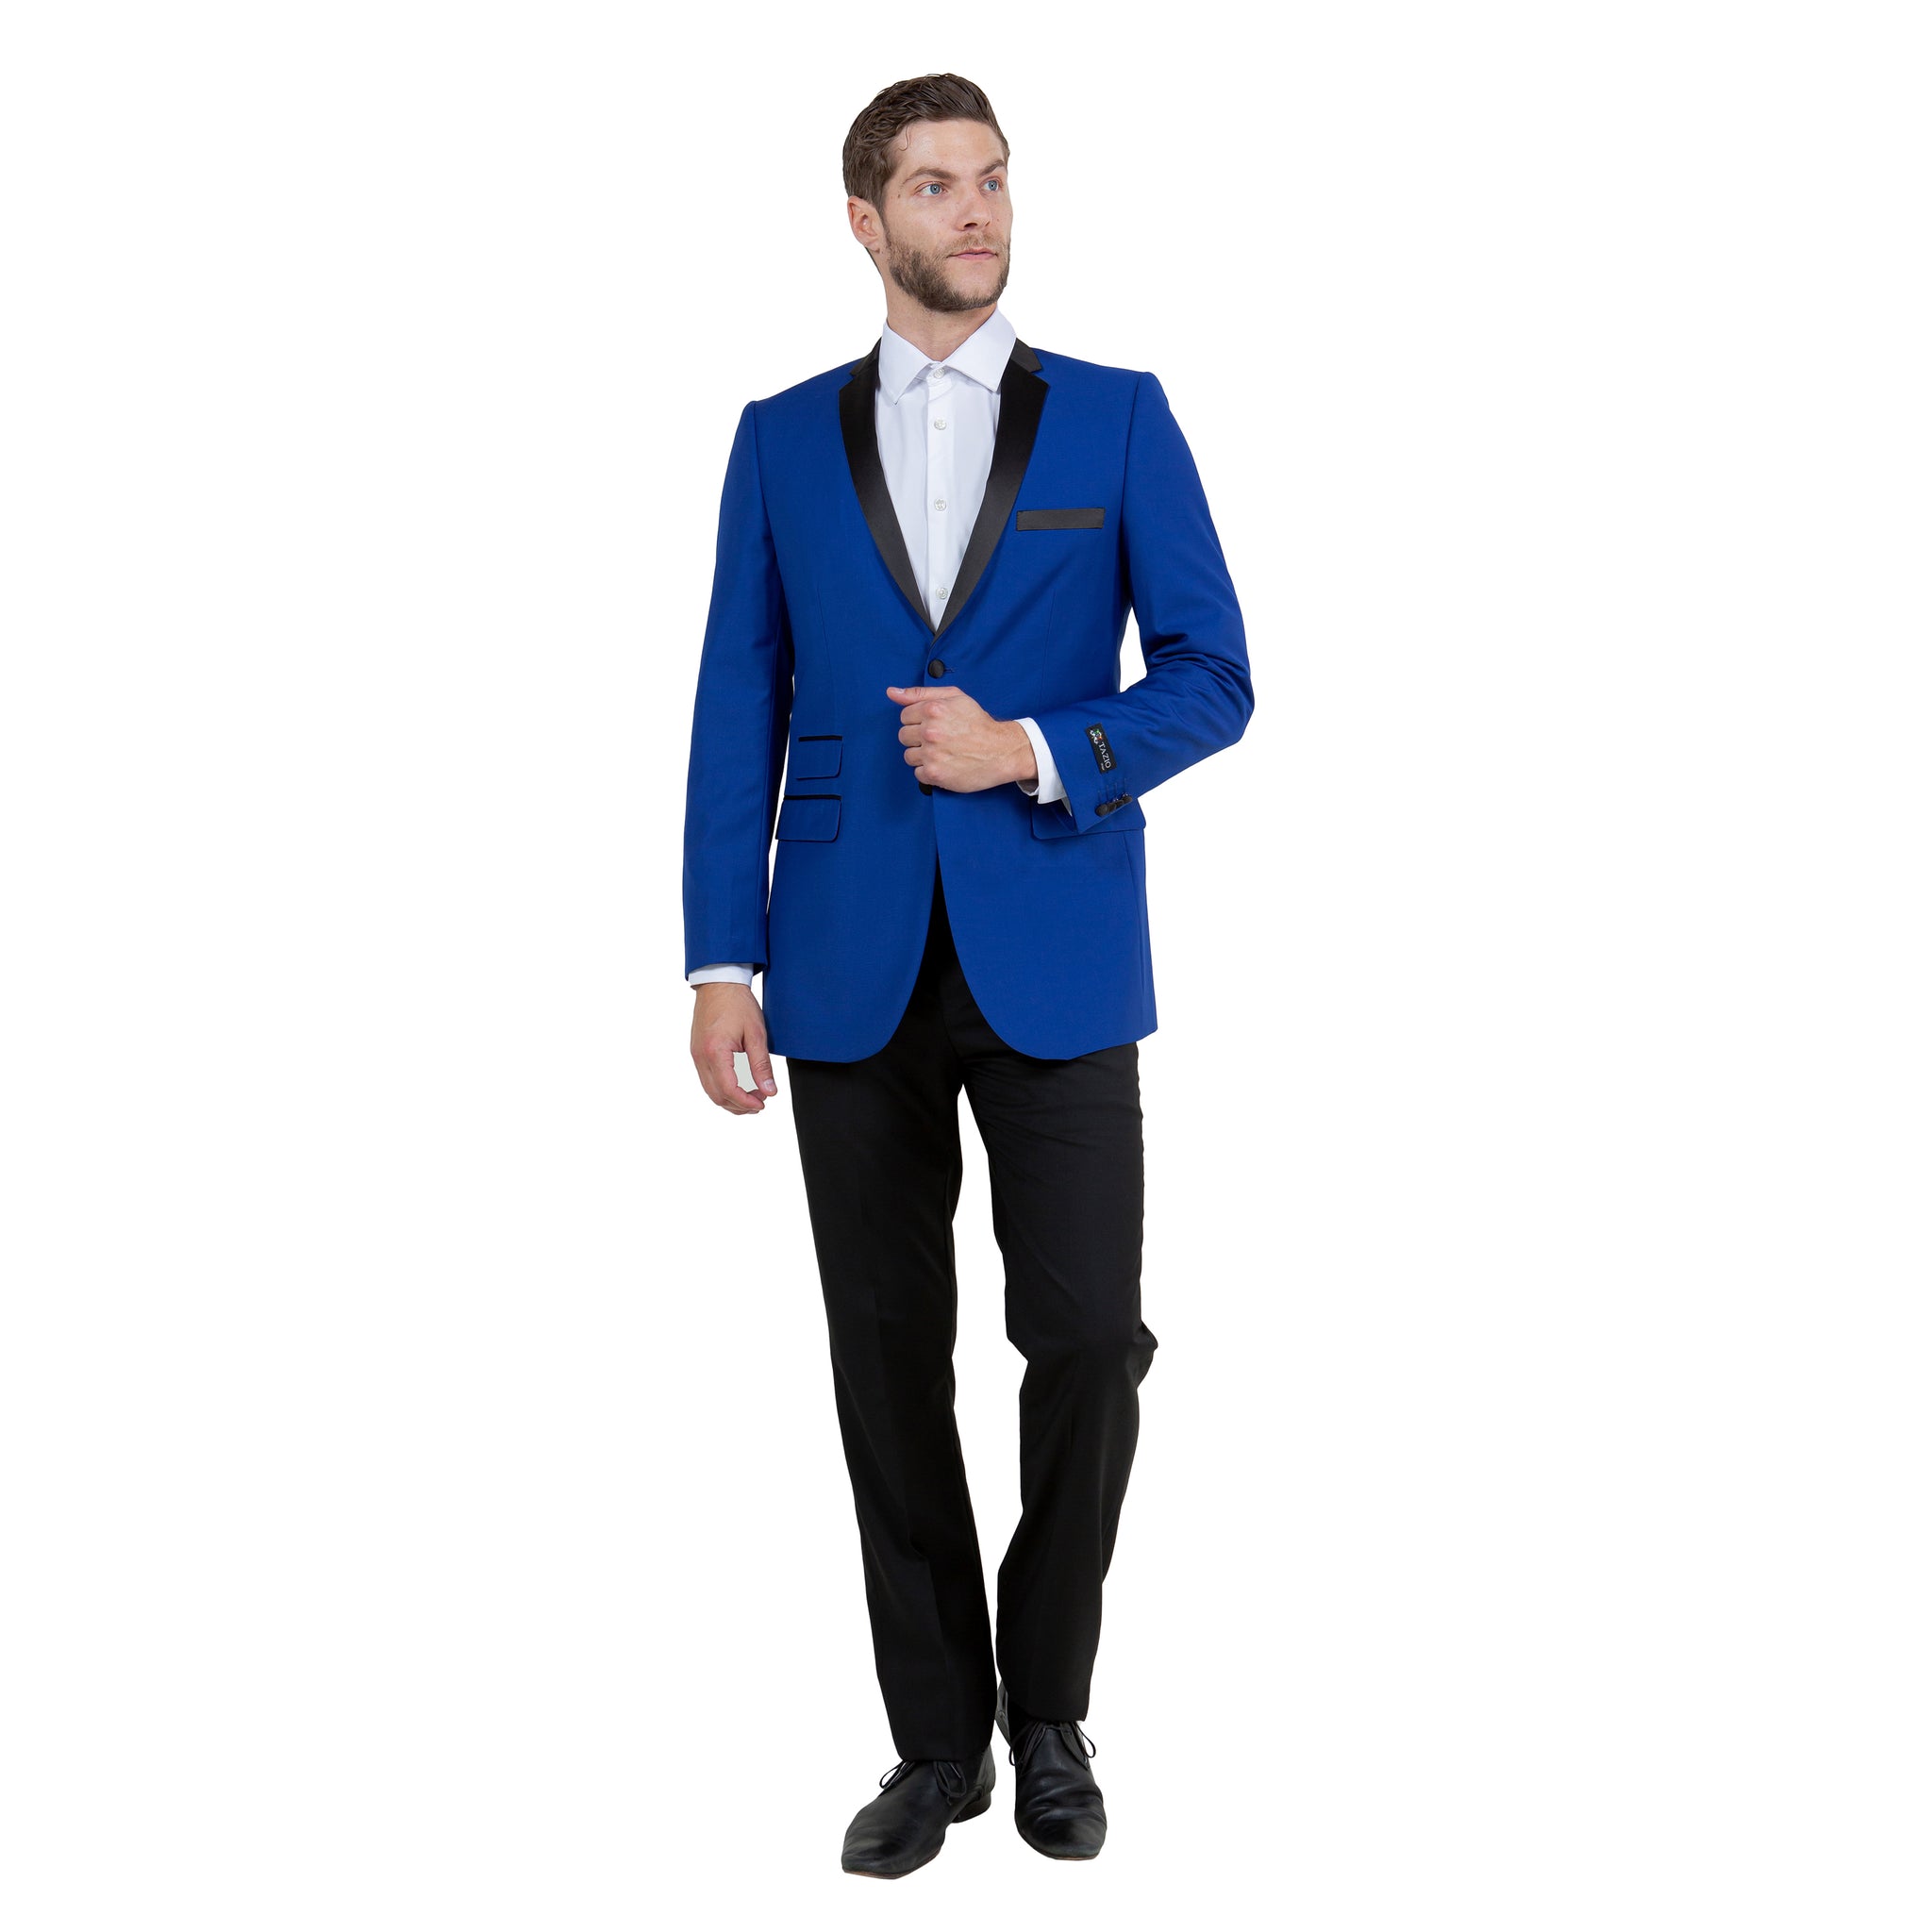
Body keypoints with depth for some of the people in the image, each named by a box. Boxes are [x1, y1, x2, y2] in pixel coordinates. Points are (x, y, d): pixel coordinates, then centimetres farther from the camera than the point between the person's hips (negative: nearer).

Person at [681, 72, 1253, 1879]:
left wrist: (1033, 751, -15)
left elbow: (1212, 675, 2)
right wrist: (722, 962, -1)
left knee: (1088, 1335, -5)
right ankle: (938, 1734, 21)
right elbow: (738, 712, 6)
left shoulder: (1116, 419, 5)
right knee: (890, 1356, 6)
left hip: (1054, 959, -1)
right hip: (853, 970, 2)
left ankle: (1048, 1709, 19)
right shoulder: (784, 439, 9)